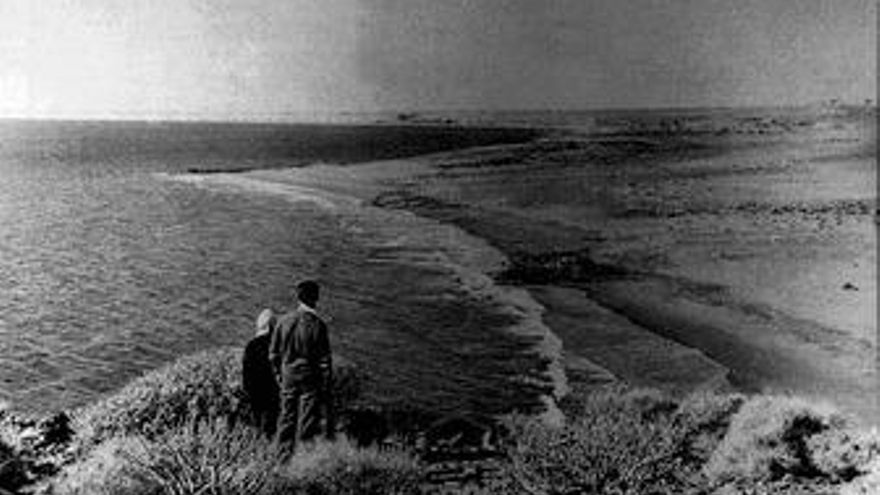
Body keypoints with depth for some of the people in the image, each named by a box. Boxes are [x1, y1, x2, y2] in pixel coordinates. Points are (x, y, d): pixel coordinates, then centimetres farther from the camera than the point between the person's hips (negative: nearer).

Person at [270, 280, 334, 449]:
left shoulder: (284, 320, -1)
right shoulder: (317, 324, -14)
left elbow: (273, 353, 6)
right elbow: (324, 359, -11)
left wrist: (279, 374, 18)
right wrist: (326, 384, -4)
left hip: (288, 375, 4)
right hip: (310, 377, -4)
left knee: (287, 415, 13)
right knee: (308, 418, 3)